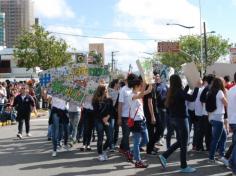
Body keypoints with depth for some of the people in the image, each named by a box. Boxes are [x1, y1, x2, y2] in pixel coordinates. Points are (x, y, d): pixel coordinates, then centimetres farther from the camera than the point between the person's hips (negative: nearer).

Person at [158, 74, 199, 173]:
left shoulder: (171, 92, 7)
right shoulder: (179, 91, -18)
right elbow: (192, 98, -26)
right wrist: (197, 86, -18)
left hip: (174, 119, 9)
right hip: (181, 119, -9)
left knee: (180, 141, 19)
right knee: (184, 144, 3)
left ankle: (164, 156, 14)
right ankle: (184, 167, 11)